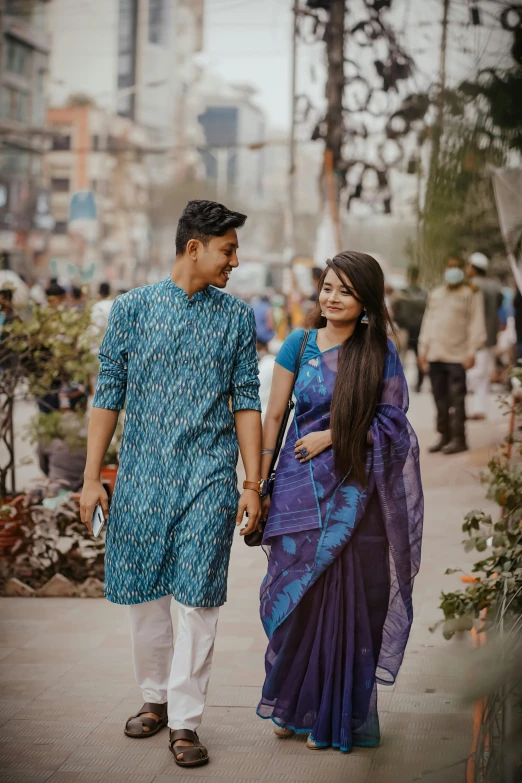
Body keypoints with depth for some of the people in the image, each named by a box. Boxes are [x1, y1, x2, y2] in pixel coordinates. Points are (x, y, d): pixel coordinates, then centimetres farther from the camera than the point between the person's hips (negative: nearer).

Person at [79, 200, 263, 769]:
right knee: (142, 593, 9)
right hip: (142, 474, 1)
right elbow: (108, 396, 3)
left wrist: (252, 483, 0)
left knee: (198, 598, -4)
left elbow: (246, 402, 6)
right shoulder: (132, 308, 3)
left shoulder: (237, 317, 6)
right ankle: (155, 697, 29)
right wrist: (91, 477, -1)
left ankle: (184, 721, 4)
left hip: (209, 477, 0)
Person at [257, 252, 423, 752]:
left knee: (344, 599, 3)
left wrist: (330, 436, -12)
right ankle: (293, 705, 20)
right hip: (300, 487, 1)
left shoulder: (379, 353, -1)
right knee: (295, 594, 3)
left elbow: (390, 423, -2)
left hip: (353, 491, -1)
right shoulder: (299, 344, 4)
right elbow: (273, 416, 6)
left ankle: (334, 713, 17)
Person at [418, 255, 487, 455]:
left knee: (457, 399, -7)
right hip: (435, 355, 5)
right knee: (440, 399, 8)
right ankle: (444, 436, 15)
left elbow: (476, 324, -4)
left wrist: (472, 351, -11)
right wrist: (423, 348, 14)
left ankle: (458, 439, -2)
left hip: (457, 356, -5)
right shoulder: (435, 294, 18)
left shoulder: (471, 294, 1)